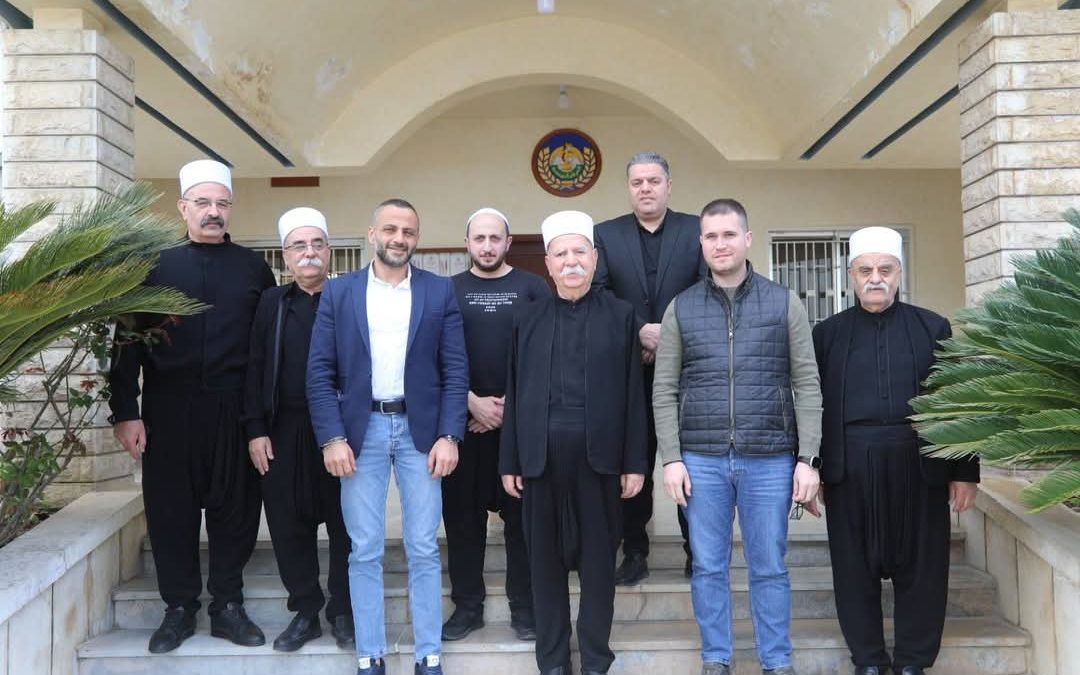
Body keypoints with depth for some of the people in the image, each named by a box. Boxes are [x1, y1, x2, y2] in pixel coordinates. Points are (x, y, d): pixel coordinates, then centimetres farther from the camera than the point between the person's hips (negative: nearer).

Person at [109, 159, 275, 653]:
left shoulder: (253, 268, 6)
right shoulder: (157, 267, 6)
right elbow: (129, 344, 3)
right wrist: (126, 412, -5)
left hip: (234, 410, 0)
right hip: (169, 409, 0)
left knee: (235, 509, 6)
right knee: (171, 510, 7)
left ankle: (228, 607, 20)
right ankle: (179, 608, 22)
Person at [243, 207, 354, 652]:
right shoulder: (272, 302, 9)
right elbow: (255, 370, 6)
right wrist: (256, 430, -1)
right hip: (284, 433, 3)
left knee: (345, 524, 5)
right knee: (288, 525, 7)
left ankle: (343, 612, 21)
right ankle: (305, 611, 22)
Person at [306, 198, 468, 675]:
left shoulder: (440, 291, 4)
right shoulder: (338, 292, 4)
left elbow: (455, 370, 1)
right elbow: (320, 371, 1)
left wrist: (449, 435, -7)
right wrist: (331, 437, -8)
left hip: (420, 430, 0)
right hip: (361, 430, 0)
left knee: (423, 549, 5)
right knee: (364, 551, 6)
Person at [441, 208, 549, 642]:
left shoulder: (532, 287, 4)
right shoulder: (448, 290, 7)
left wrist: (514, 403, -8)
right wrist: (474, 403, -9)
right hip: (464, 417, 1)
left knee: (521, 511, 5)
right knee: (462, 512, 6)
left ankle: (524, 605, 16)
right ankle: (467, 604, 19)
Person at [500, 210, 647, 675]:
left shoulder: (621, 315, 5)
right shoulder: (528, 319, 9)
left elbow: (634, 393, 2)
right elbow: (514, 394, 7)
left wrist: (634, 462, -2)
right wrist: (509, 462, 3)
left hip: (600, 457, -1)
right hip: (540, 458, 1)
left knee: (598, 561, 7)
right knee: (545, 562, 9)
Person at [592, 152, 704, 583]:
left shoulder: (696, 231, 4)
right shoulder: (605, 234, 7)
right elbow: (596, 296, -4)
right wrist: (639, 330, -15)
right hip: (629, 368, 1)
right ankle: (634, 552, 17)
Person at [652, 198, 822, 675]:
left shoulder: (784, 304, 3)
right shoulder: (681, 308, 4)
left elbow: (807, 385, 1)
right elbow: (664, 390, 3)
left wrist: (808, 458, -5)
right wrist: (672, 458, -4)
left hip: (770, 459, 0)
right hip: (701, 459, 1)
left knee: (769, 568, 9)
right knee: (708, 567, 10)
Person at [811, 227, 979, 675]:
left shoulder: (932, 328, 6)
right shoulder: (827, 333, 7)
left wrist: (965, 471, 1)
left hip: (919, 465, 0)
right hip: (849, 469, 1)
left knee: (920, 565, 7)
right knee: (855, 567, 7)